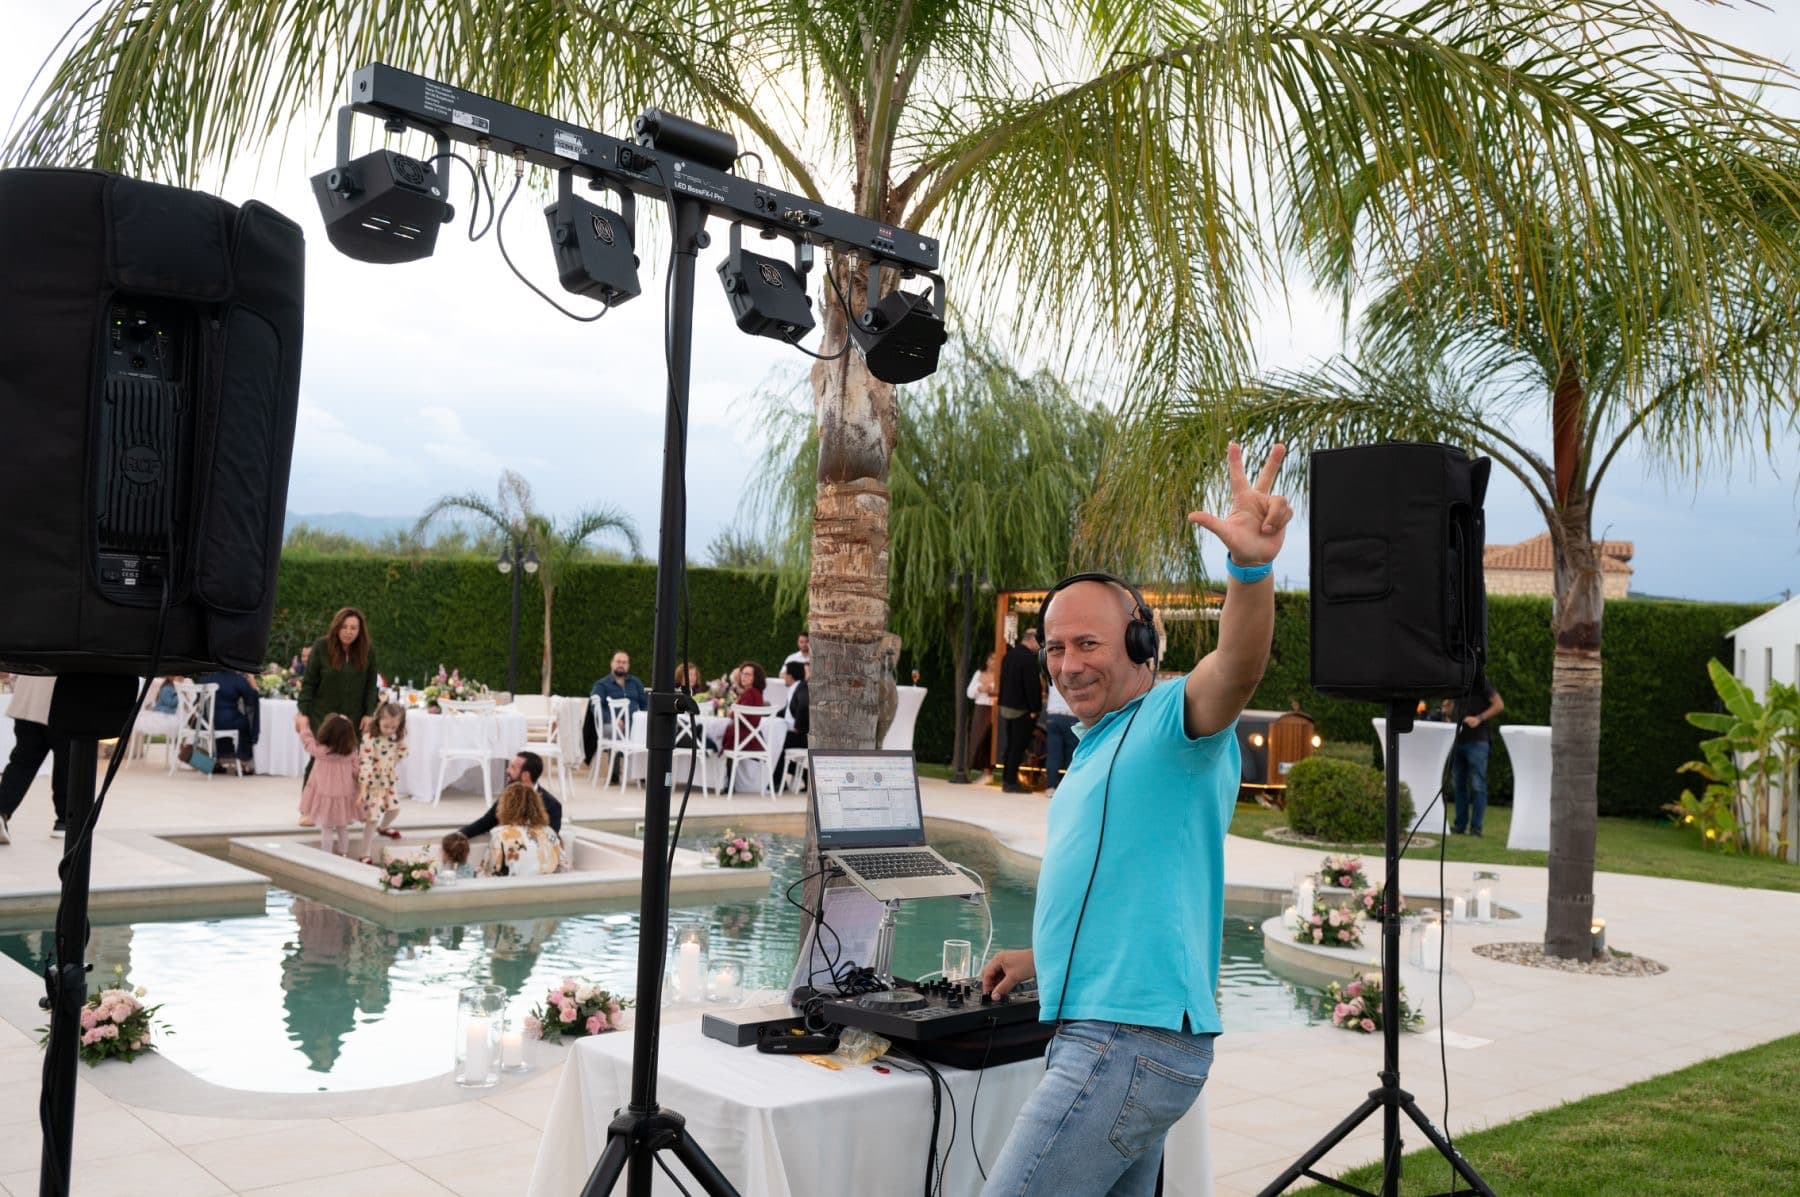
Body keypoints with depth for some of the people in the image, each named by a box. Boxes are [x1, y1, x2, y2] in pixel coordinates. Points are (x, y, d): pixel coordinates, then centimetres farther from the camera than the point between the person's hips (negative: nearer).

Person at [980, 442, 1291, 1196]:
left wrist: (1252, 568, -50)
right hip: (1105, 1037, 10)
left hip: (1131, 1042, -10)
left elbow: (1234, 671, -33)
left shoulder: (1170, 721, -9)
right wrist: (1042, 959, 27)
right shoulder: (1096, 752, 20)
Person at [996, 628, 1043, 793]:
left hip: (1005, 706, 9)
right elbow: (1032, 685, -20)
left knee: (1010, 745, 15)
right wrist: (1034, 709, -15)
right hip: (1021, 709, -9)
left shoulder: (1009, 655, 10)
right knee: (1018, 746, -3)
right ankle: (1011, 782, -2)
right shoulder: (1028, 658, -18)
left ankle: (1006, 779, 18)